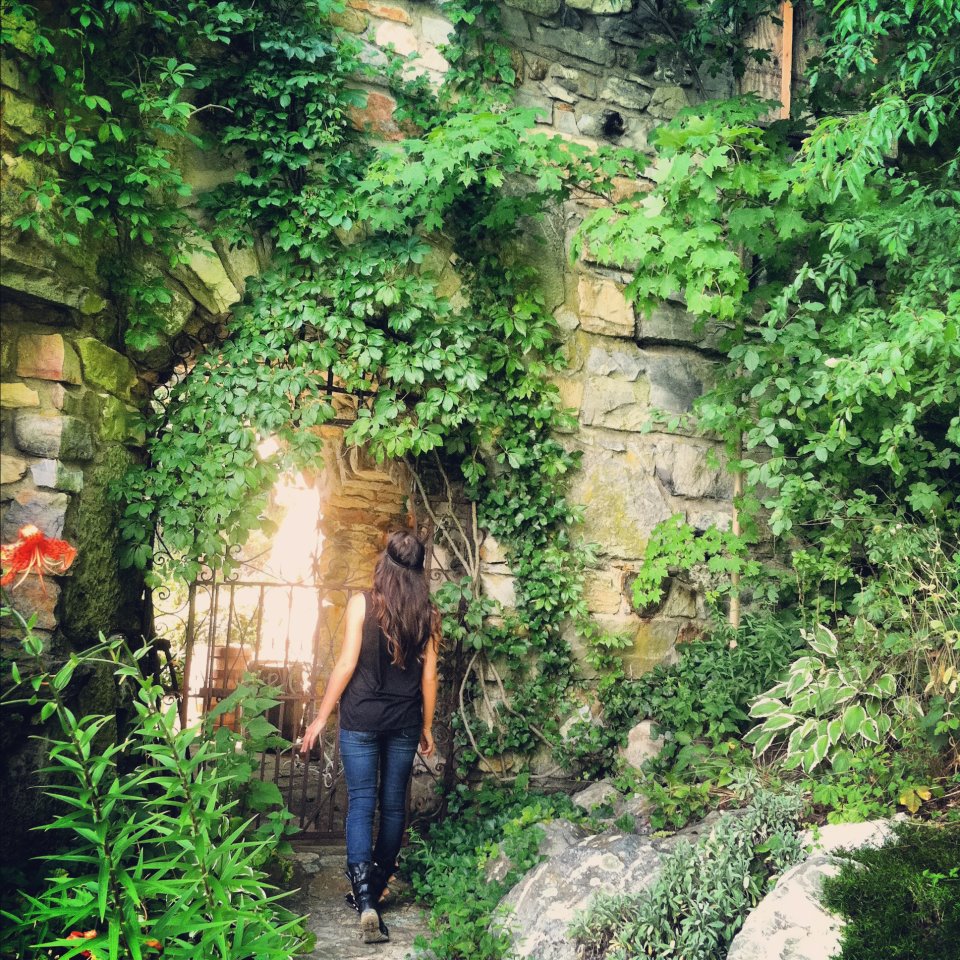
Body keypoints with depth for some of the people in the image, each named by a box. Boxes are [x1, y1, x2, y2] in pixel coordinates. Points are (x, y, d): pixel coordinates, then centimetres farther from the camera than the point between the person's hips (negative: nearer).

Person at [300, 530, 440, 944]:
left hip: (361, 719, -3)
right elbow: (429, 675, 3)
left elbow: (346, 665, -9)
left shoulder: (363, 603, -8)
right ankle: (376, 888, 26)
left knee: (361, 804, -1)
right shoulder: (428, 613, 0)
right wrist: (427, 726, 14)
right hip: (405, 723, 3)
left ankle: (365, 902, -13)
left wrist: (321, 717, -1)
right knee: (394, 805, 14)